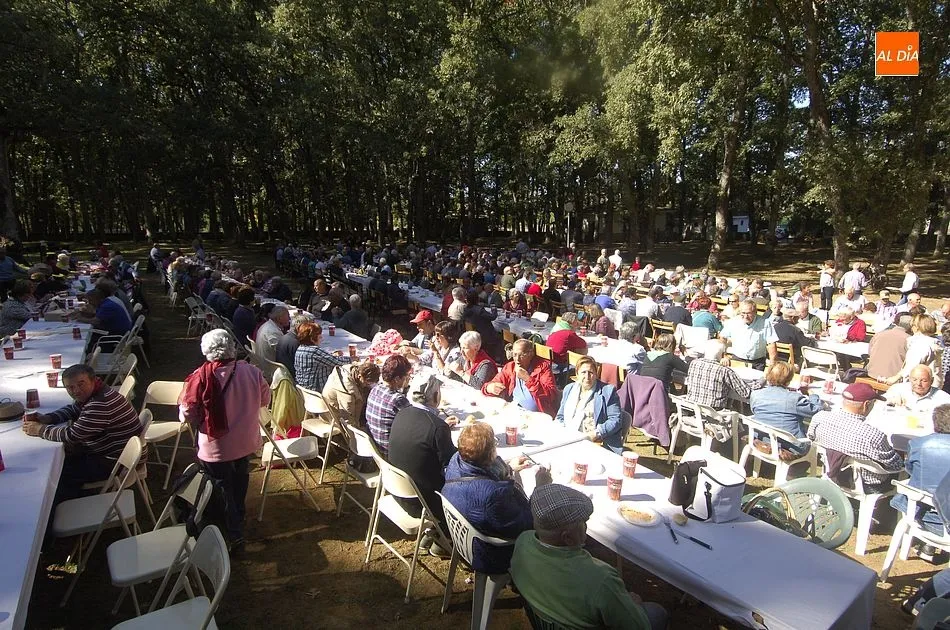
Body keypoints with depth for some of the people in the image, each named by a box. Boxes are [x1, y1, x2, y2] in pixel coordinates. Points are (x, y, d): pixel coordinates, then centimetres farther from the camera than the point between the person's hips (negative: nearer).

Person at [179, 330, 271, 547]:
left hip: (217, 447, -4)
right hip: (246, 441, 4)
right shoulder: (251, 372, -13)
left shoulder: (201, 378, -23)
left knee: (222, 488, 16)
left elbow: (188, 415, -15)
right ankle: (238, 519, 51)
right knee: (239, 480, 29)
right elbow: (265, 399, 2)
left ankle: (233, 535, 27)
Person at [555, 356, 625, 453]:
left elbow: (616, 420, -3)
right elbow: (560, 417, 24)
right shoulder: (569, 389, 19)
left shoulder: (608, 391, 3)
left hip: (594, 444, -5)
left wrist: (596, 434, -16)